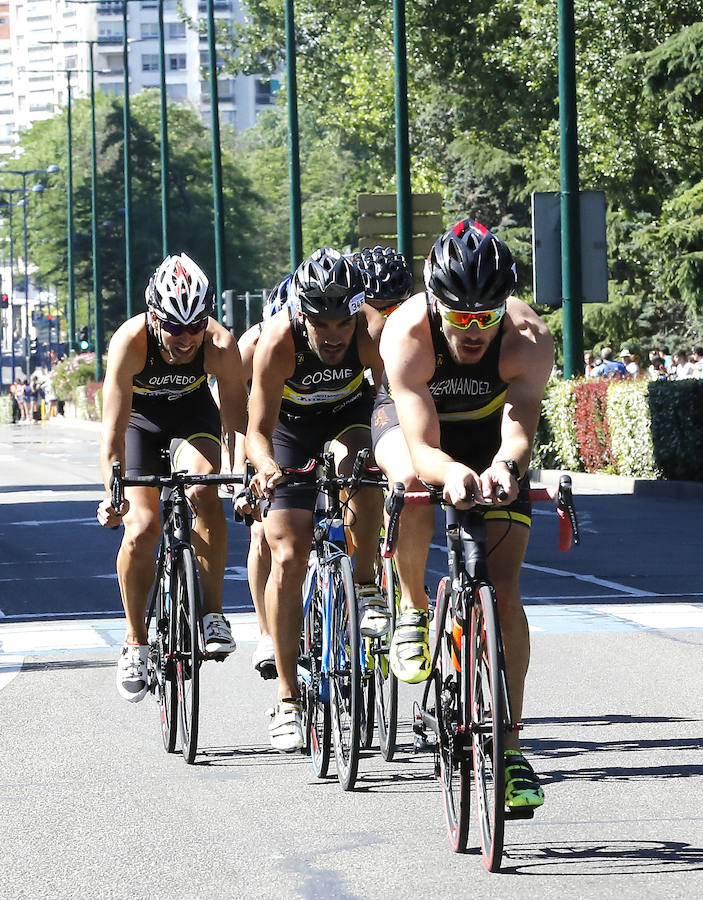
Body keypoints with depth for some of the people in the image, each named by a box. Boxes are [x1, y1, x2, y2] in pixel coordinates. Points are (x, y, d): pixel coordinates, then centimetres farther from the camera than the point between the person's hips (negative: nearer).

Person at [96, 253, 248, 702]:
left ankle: (213, 614, -15)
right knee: (141, 527, -15)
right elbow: (113, 428, -37)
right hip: (140, 416, -1)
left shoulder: (221, 345, -32)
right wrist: (113, 492, -48)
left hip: (193, 414, 1)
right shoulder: (130, 341, -35)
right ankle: (136, 642, 3)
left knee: (203, 493, -28)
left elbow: (237, 422, -27)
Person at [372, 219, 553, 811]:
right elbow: (422, 448, -42)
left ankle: (508, 750, -5)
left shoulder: (530, 339, -34)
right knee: (411, 479, -38)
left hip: (489, 432, 0)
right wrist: (452, 472, -65)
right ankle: (413, 610, -12)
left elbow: (520, 426, -43)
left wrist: (505, 464, -67)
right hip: (410, 417, 0)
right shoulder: (406, 334, -37)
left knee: (504, 595, -12)